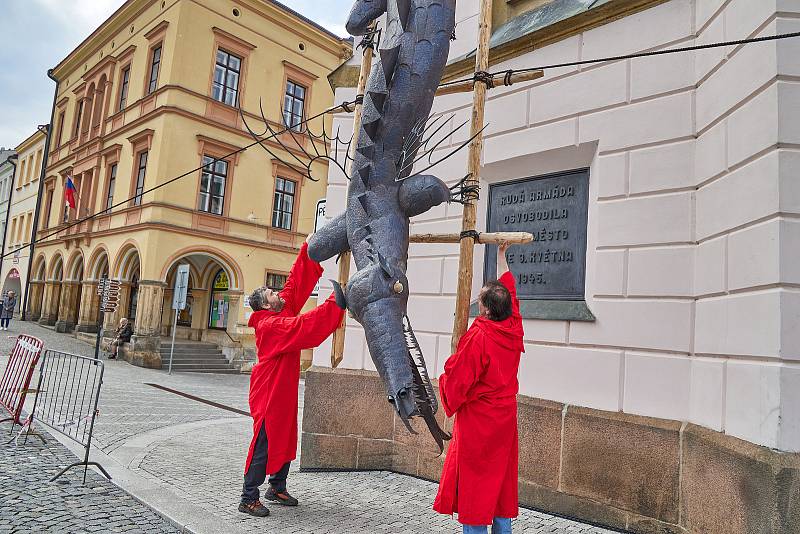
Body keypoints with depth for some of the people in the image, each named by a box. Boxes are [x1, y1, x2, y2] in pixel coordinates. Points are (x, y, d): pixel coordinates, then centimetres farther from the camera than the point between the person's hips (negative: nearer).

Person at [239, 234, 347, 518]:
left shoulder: (283, 311, 7)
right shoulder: (268, 325, -19)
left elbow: (297, 283, 7)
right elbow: (302, 327, -31)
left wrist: (307, 250, 5)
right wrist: (334, 304, -32)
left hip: (284, 392, 9)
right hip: (269, 394, -9)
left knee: (286, 440, 17)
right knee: (263, 444, -3)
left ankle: (277, 488, 31)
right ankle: (249, 498, 8)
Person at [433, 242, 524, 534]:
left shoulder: (478, 337, -23)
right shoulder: (514, 328, -3)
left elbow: (457, 378, -17)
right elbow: (508, 287, 12)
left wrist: (444, 379, 6)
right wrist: (501, 255, 23)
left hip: (477, 419, -7)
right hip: (505, 416, 7)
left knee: (474, 479, 3)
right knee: (501, 476, 16)